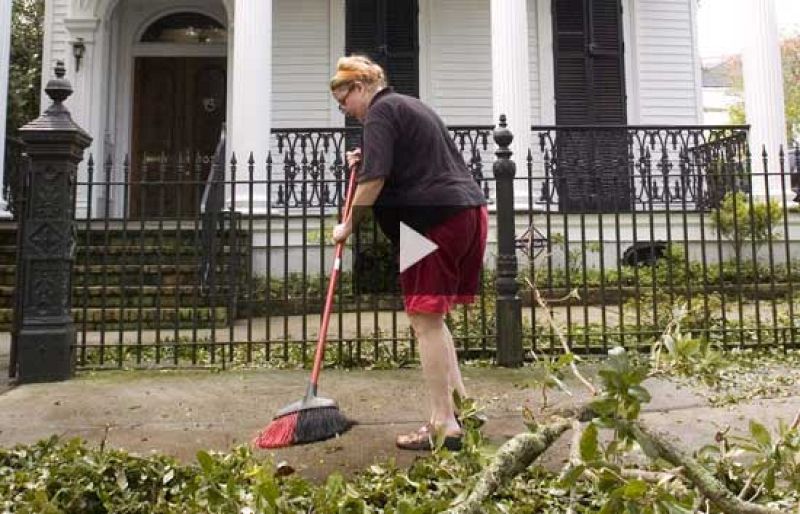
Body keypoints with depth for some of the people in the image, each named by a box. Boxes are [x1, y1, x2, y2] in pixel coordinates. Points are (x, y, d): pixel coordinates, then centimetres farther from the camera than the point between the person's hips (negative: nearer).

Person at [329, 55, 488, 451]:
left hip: (436, 219, -10)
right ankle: (460, 402, 17)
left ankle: (444, 425, -3)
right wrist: (366, 161, 20)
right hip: (469, 210, 10)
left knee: (425, 321, -6)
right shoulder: (412, 106, 27)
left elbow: (374, 179, -15)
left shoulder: (380, 111, -4)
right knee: (432, 317, 15)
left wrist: (349, 225, -4)